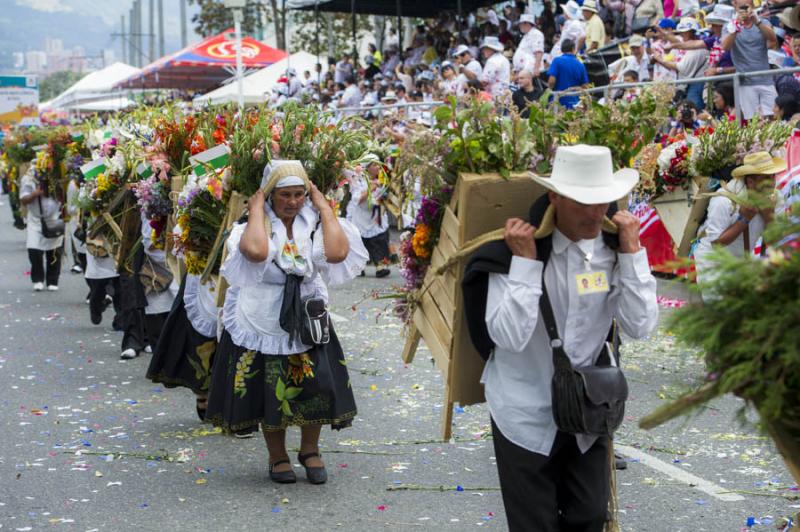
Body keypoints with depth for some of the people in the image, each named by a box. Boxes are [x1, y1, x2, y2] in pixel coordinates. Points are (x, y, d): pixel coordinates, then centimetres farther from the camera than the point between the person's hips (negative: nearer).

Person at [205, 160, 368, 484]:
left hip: (307, 323, 2)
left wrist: (324, 208, -14)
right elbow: (256, 251, -34)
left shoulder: (313, 226, -1)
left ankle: (309, 450, 19)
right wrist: (257, 210, -20)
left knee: (317, 387, -6)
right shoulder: (256, 227, -8)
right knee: (269, 393, 6)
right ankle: (278, 457, 27)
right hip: (262, 323, -2)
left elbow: (337, 252, -24)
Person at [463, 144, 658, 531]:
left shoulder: (614, 249, -4)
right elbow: (510, 336, -27)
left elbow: (640, 327, -13)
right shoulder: (515, 249, -18)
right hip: (526, 415, -4)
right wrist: (525, 262, -28)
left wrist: (632, 252, -17)